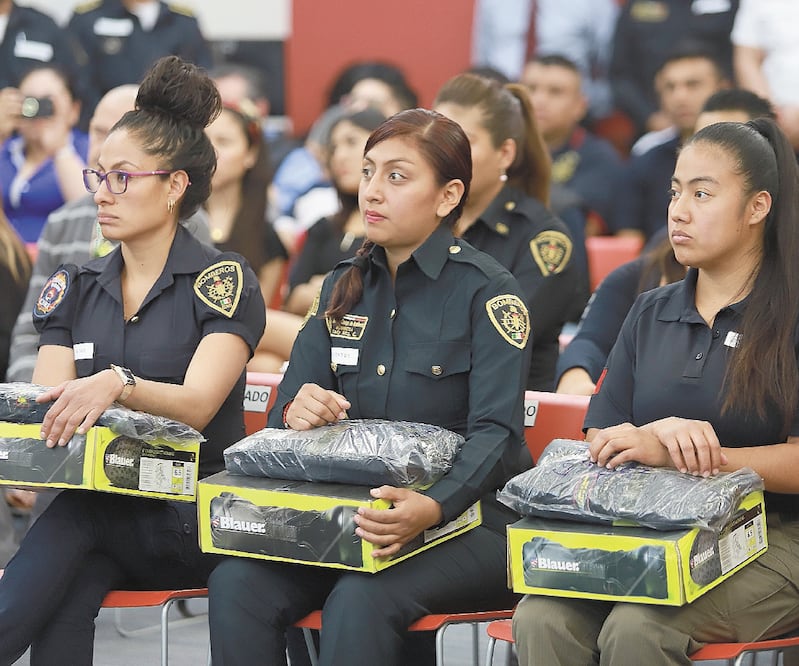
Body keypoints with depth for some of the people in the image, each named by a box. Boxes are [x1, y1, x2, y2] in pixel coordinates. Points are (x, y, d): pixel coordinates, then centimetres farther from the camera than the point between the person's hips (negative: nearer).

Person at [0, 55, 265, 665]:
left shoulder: (225, 281, -3)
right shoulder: (77, 289, 14)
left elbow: (196, 403, -18)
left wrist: (118, 384, -40)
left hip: (192, 517, -3)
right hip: (94, 497, 3)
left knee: (76, 515, -33)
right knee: (62, 611, -30)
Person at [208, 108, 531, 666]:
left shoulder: (487, 291, -5)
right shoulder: (345, 285, 14)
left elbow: (497, 434, -16)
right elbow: (289, 407, 15)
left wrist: (433, 508, -36)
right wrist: (297, 411, -12)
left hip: (465, 520, -5)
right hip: (343, 512, 5)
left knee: (359, 601, -35)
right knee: (235, 585, -22)